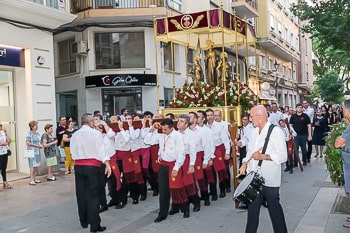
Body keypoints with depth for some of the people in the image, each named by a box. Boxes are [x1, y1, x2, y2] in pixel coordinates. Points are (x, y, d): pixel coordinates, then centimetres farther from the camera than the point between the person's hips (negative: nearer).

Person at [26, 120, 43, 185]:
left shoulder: (37, 134, 13)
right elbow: (27, 143, -14)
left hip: (37, 151, 7)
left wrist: (40, 145, 1)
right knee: (32, 166, -6)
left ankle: (34, 178, 20)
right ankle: (31, 180, -2)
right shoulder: (29, 133, -8)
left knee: (36, 165, 10)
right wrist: (36, 145, -17)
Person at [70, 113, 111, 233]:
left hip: (78, 166, 5)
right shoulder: (96, 133, -8)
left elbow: (73, 152, 9)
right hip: (92, 166, -5)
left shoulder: (74, 135, 6)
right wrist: (107, 164, -10)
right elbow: (102, 150, -12)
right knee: (93, 195, -1)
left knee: (81, 194, 14)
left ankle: (84, 221, 26)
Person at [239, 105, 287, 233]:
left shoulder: (276, 131, -14)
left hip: (270, 180, -7)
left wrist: (263, 156, -24)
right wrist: (245, 163, 4)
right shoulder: (255, 131, 11)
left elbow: (282, 156, -18)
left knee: (274, 208, 9)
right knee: (253, 207, 14)